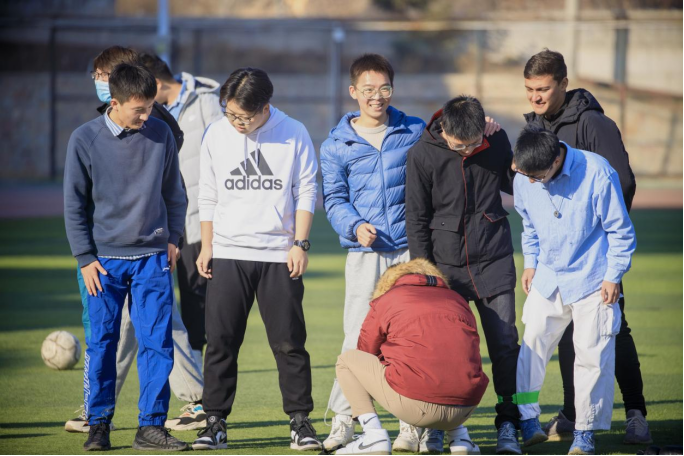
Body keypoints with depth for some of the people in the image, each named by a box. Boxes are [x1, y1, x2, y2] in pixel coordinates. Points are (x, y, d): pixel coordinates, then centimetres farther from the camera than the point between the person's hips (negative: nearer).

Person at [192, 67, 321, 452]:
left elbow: (306, 193, 3)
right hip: (228, 254, 2)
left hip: (279, 255, -2)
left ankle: (301, 420, 6)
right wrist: (206, 247, 9)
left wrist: (300, 243, -4)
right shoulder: (217, 135, 5)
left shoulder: (294, 135, -1)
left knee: (289, 341, -1)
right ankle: (216, 422, 6)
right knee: (221, 341, 0)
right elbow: (209, 196, 12)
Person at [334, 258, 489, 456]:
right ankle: (458, 436, 21)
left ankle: (373, 435, 4)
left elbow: (366, 352, 27)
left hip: (414, 405, -5)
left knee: (346, 360, 18)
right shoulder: (458, 301, 24)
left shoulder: (384, 301, 14)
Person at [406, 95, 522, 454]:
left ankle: (508, 424, 5)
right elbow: (416, 220, -2)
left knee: (505, 343, -2)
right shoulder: (422, 155, -9)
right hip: (446, 265, -2)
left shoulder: (497, 141, -2)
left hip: (494, 262, 2)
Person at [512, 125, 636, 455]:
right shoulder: (524, 180, -7)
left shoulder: (597, 174, -20)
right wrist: (531, 263, 13)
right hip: (548, 279, 4)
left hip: (592, 280, -4)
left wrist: (613, 276, -9)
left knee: (593, 355, -1)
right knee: (533, 346, 0)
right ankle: (527, 420, 9)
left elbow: (620, 231, -9)